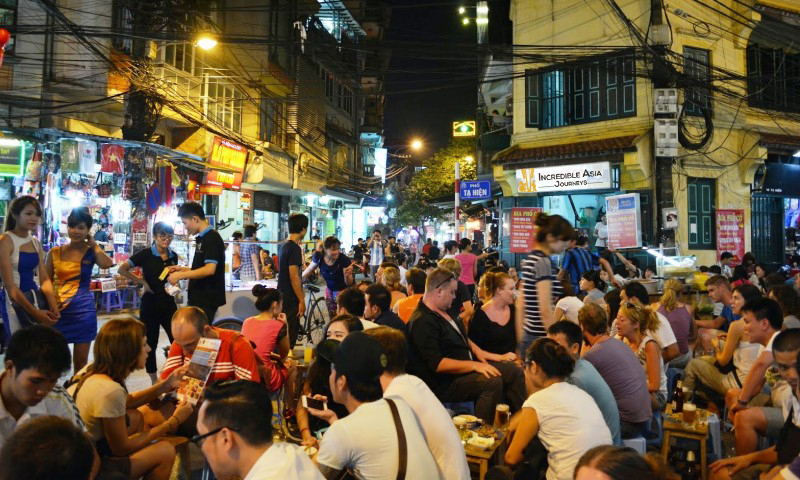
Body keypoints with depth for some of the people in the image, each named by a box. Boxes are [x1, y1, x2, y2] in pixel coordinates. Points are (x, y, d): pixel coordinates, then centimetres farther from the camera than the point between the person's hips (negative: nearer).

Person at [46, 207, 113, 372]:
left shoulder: (91, 252, 1)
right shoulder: (55, 252, 3)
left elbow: (107, 264, -22)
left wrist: (93, 244, -10)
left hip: (83, 309, -1)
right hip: (58, 309, 1)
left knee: (81, 361, 7)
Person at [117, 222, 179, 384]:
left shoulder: (173, 256, 6)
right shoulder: (145, 254, -8)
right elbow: (122, 269, -12)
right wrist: (142, 282, -12)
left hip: (168, 303, 4)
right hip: (150, 303, -4)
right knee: (150, 343, 6)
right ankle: (154, 381, 19)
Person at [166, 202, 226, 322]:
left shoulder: (212, 238, -14)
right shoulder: (202, 238, 15)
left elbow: (209, 269, -23)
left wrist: (181, 275, -16)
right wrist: (182, 269, 12)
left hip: (206, 300, -9)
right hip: (199, 298, 10)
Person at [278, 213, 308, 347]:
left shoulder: (285, 245, 12)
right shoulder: (294, 248, -18)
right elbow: (294, 276, -22)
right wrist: (302, 300, -18)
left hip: (283, 296, 10)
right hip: (290, 300, -10)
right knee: (289, 336, -3)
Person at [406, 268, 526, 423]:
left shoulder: (444, 311, 12)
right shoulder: (422, 322, -20)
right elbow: (437, 364, -25)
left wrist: (476, 350, 8)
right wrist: (474, 365, -24)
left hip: (468, 365, 10)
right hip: (446, 383, -10)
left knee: (513, 370, 1)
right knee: (492, 381, -30)